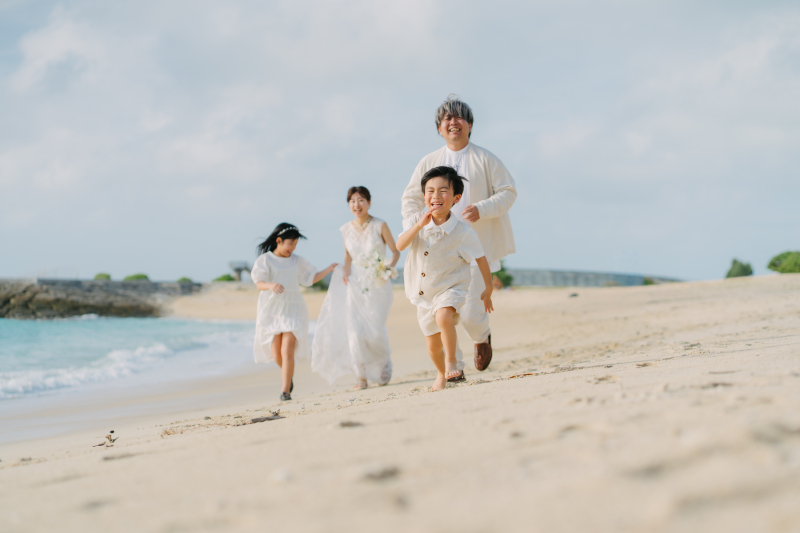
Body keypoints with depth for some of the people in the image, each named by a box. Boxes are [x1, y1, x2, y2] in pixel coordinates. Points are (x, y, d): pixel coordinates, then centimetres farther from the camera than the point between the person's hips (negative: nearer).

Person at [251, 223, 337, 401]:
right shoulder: (265, 259, -2)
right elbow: (259, 283, -13)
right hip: (271, 310, -1)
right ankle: (288, 375, 34)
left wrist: (329, 270, 8)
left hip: (293, 309, 1)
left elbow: (310, 278, 19)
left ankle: (285, 390, -10)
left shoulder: (297, 261, 9)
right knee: (276, 354, 2)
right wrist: (271, 285, -35)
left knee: (287, 351, -12)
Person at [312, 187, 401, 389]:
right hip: (355, 284, 3)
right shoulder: (346, 230, 4)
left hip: (377, 284, -3)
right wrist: (346, 269, 1)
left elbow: (396, 251, 0)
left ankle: (385, 362, 23)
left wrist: (390, 265, -18)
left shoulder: (379, 226, -6)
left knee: (375, 330, -9)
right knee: (355, 330, -8)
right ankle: (361, 376, 2)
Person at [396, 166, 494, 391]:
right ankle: (441, 374, 45)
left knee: (443, 316, -37)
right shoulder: (417, 221, -7)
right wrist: (420, 225, -31)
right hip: (423, 293, 4)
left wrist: (488, 289, 3)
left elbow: (480, 259, -5)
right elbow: (400, 245, -20)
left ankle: (451, 360, -17)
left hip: (450, 288, -4)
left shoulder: (463, 232, -16)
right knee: (433, 345, 15)